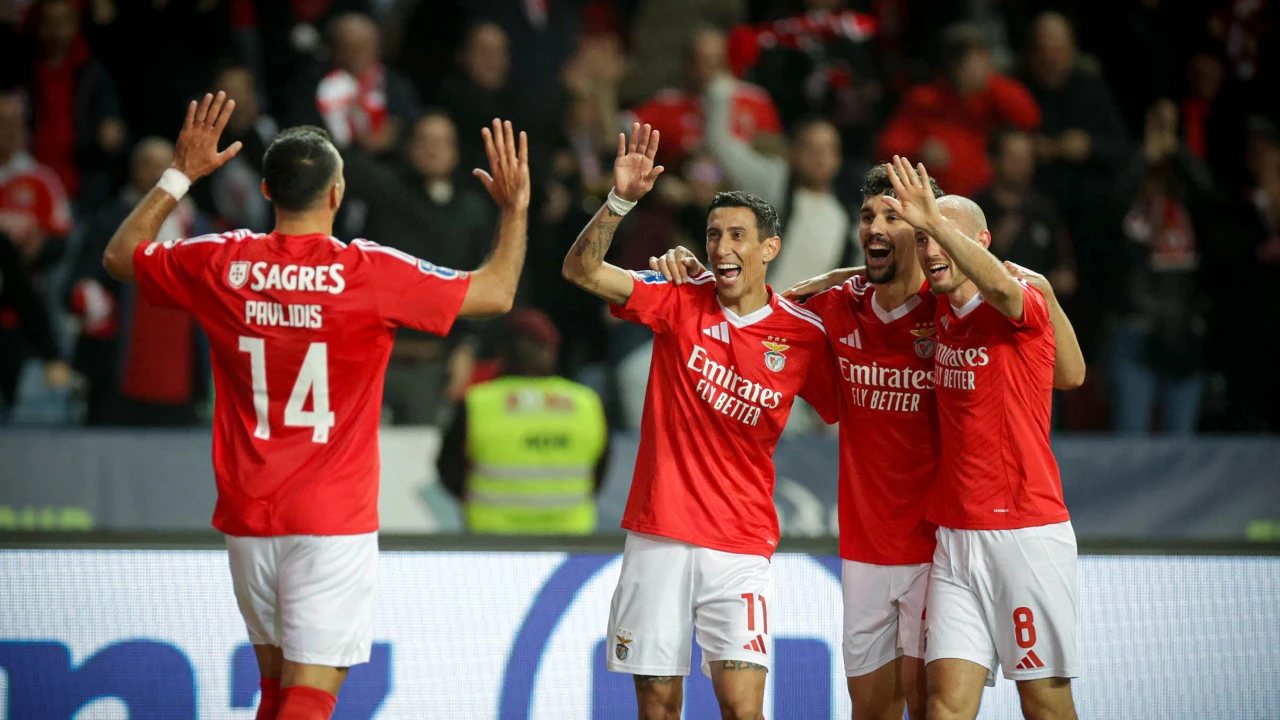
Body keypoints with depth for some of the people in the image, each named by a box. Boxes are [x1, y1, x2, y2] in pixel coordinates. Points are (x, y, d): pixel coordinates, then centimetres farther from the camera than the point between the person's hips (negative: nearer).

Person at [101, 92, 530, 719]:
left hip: (248, 520, 4)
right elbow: (496, 292, -3)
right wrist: (515, 207, 11)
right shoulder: (371, 272, -11)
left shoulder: (219, 265, -2)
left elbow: (120, 256, 17)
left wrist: (179, 175, 24)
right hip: (333, 524, -4)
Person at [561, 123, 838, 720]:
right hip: (659, 535, 1)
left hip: (741, 545, -1)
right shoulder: (679, 303, 1)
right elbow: (581, 269, -7)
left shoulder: (804, 334, -1)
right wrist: (620, 200, -20)